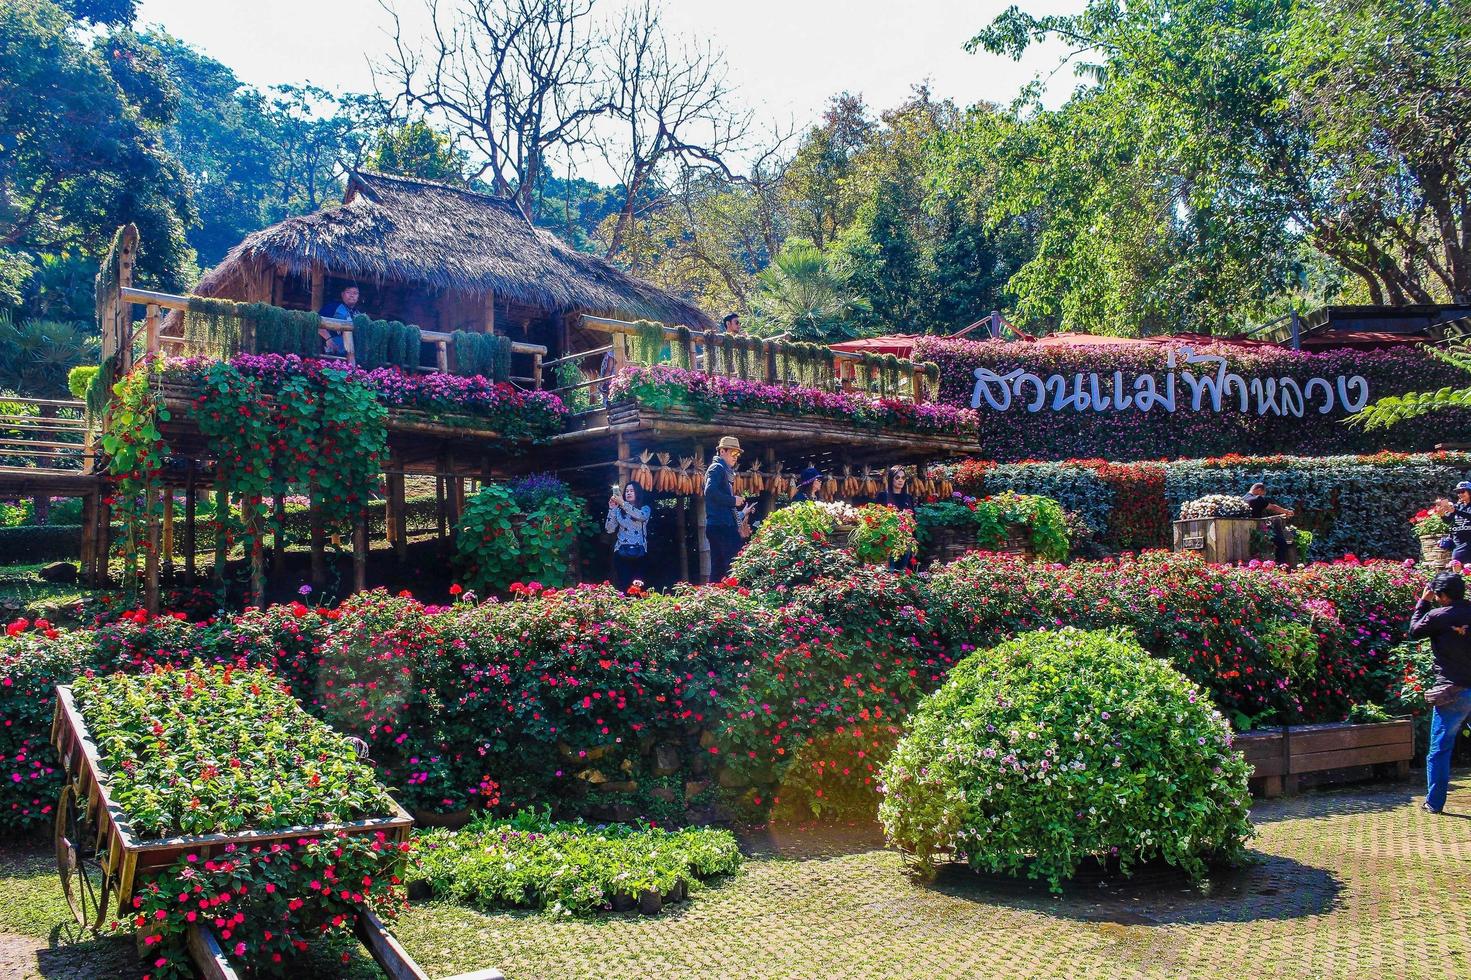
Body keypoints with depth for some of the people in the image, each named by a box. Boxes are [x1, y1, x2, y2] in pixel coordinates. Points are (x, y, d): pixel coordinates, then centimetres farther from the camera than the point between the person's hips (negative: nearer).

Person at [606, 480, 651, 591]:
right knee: (622, 585, -10)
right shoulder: (619, 510, 9)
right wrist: (612, 509, -6)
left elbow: (641, 516, -17)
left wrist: (622, 503, -22)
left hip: (639, 553, 0)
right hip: (621, 553, 0)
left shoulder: (645, 509, 7)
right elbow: (610, 529, 1)